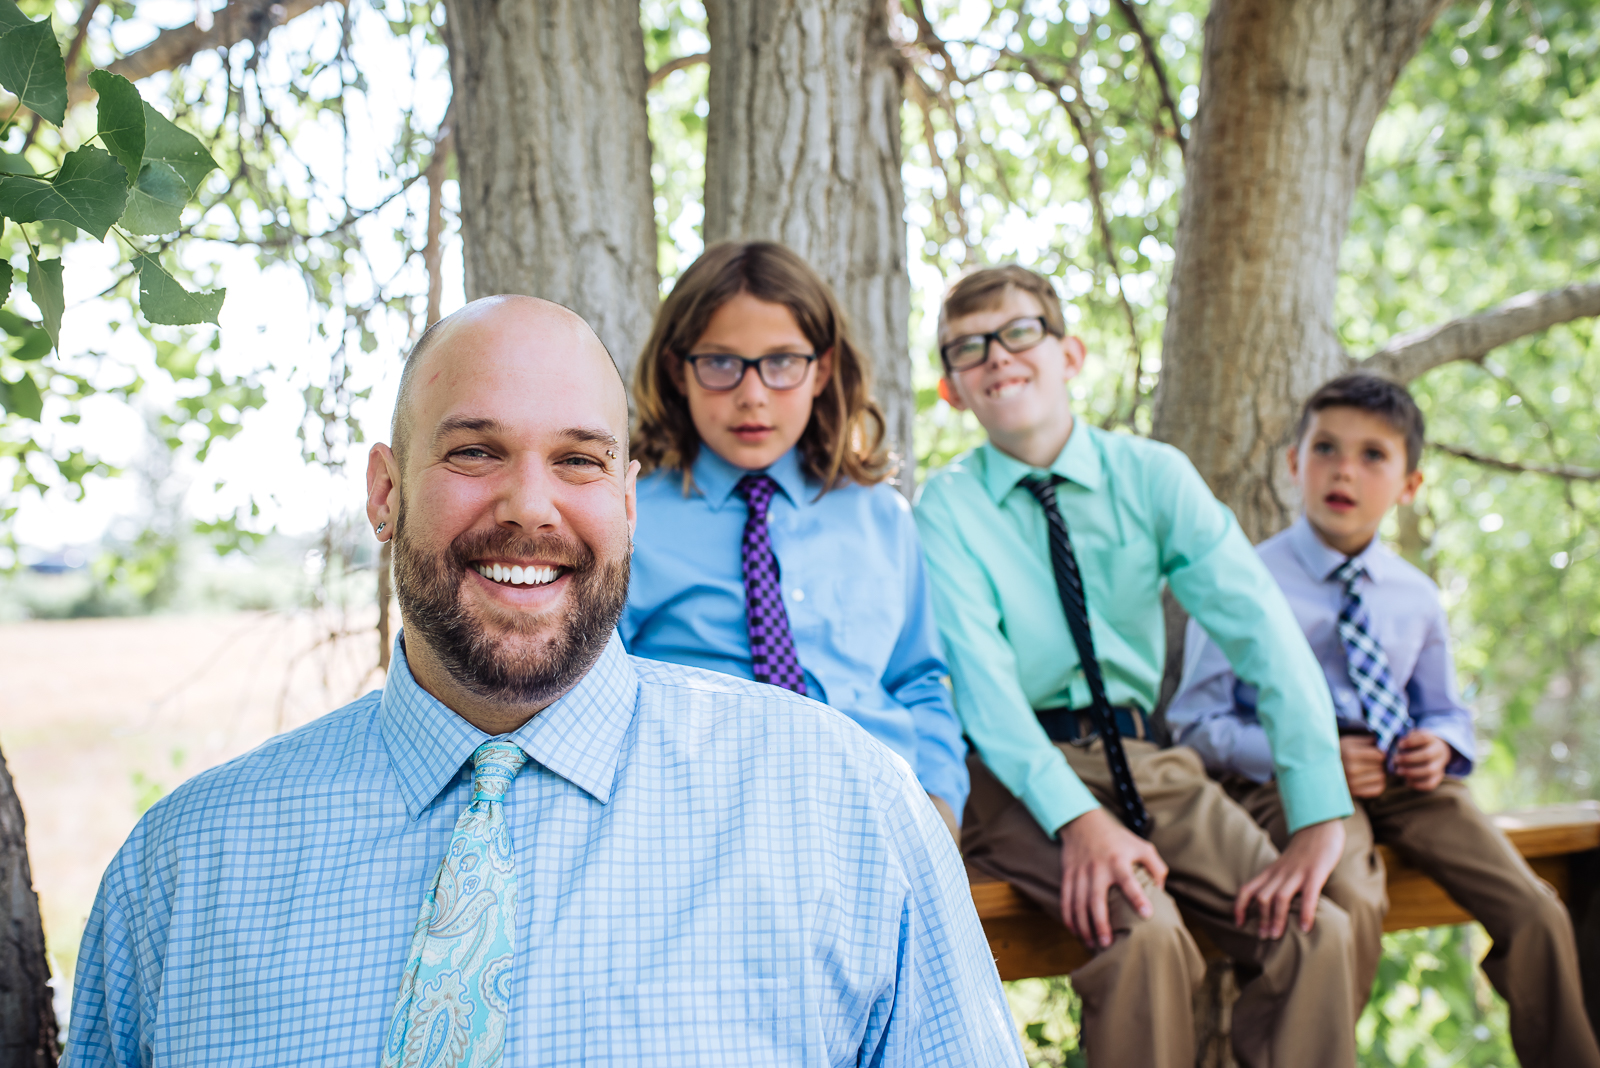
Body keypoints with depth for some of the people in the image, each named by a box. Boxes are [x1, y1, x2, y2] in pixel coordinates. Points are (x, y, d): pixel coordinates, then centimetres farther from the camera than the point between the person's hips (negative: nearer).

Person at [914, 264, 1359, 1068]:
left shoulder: (1152, 474, 3)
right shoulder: (948, 505, -2)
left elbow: (1261, 626, -7)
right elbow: (980, 677, -14)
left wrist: (1320, 815, -19)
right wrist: (1075, 816, -29)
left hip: (1146, 760, 3)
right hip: (1020, 773, -3)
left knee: (1314, 931, -18)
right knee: (1143, 934, -29)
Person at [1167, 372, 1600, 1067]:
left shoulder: (1416, 597, 14)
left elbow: (1446, 710, 25)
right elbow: (1197, 722, -3)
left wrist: (1441, 744, -1)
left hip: (1406, 776, 5)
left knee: (1536, 913, -15)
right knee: (1349, 904, -34)